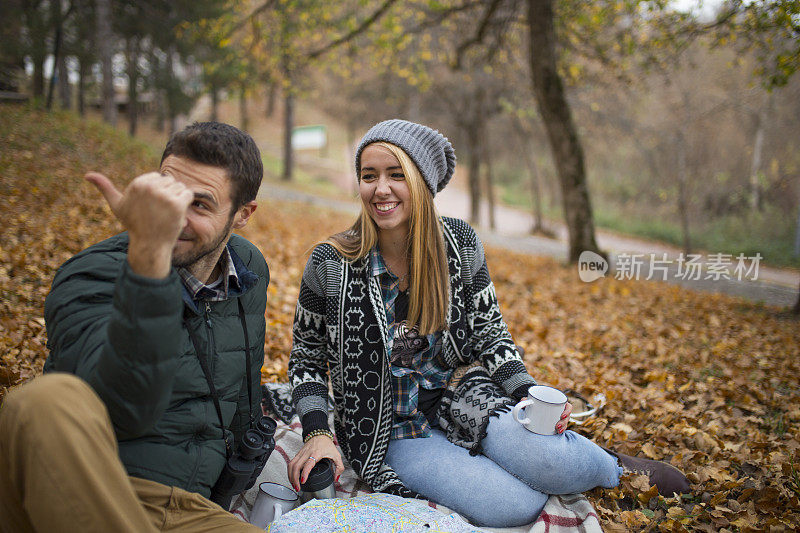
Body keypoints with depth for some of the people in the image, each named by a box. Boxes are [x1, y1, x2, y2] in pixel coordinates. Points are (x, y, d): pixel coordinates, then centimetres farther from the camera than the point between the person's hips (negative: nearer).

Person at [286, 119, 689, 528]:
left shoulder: (459, 244, -7)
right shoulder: (331, 264, -12)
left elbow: (489, 332, 3)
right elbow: (306, 356, 0)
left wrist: (529, 395, -12)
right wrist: (317, 433, -14)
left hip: (460, 398, 2)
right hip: (390, 429, -2)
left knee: (551, 463, -27)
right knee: (514, 506, -23)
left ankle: (611, 466, 8)